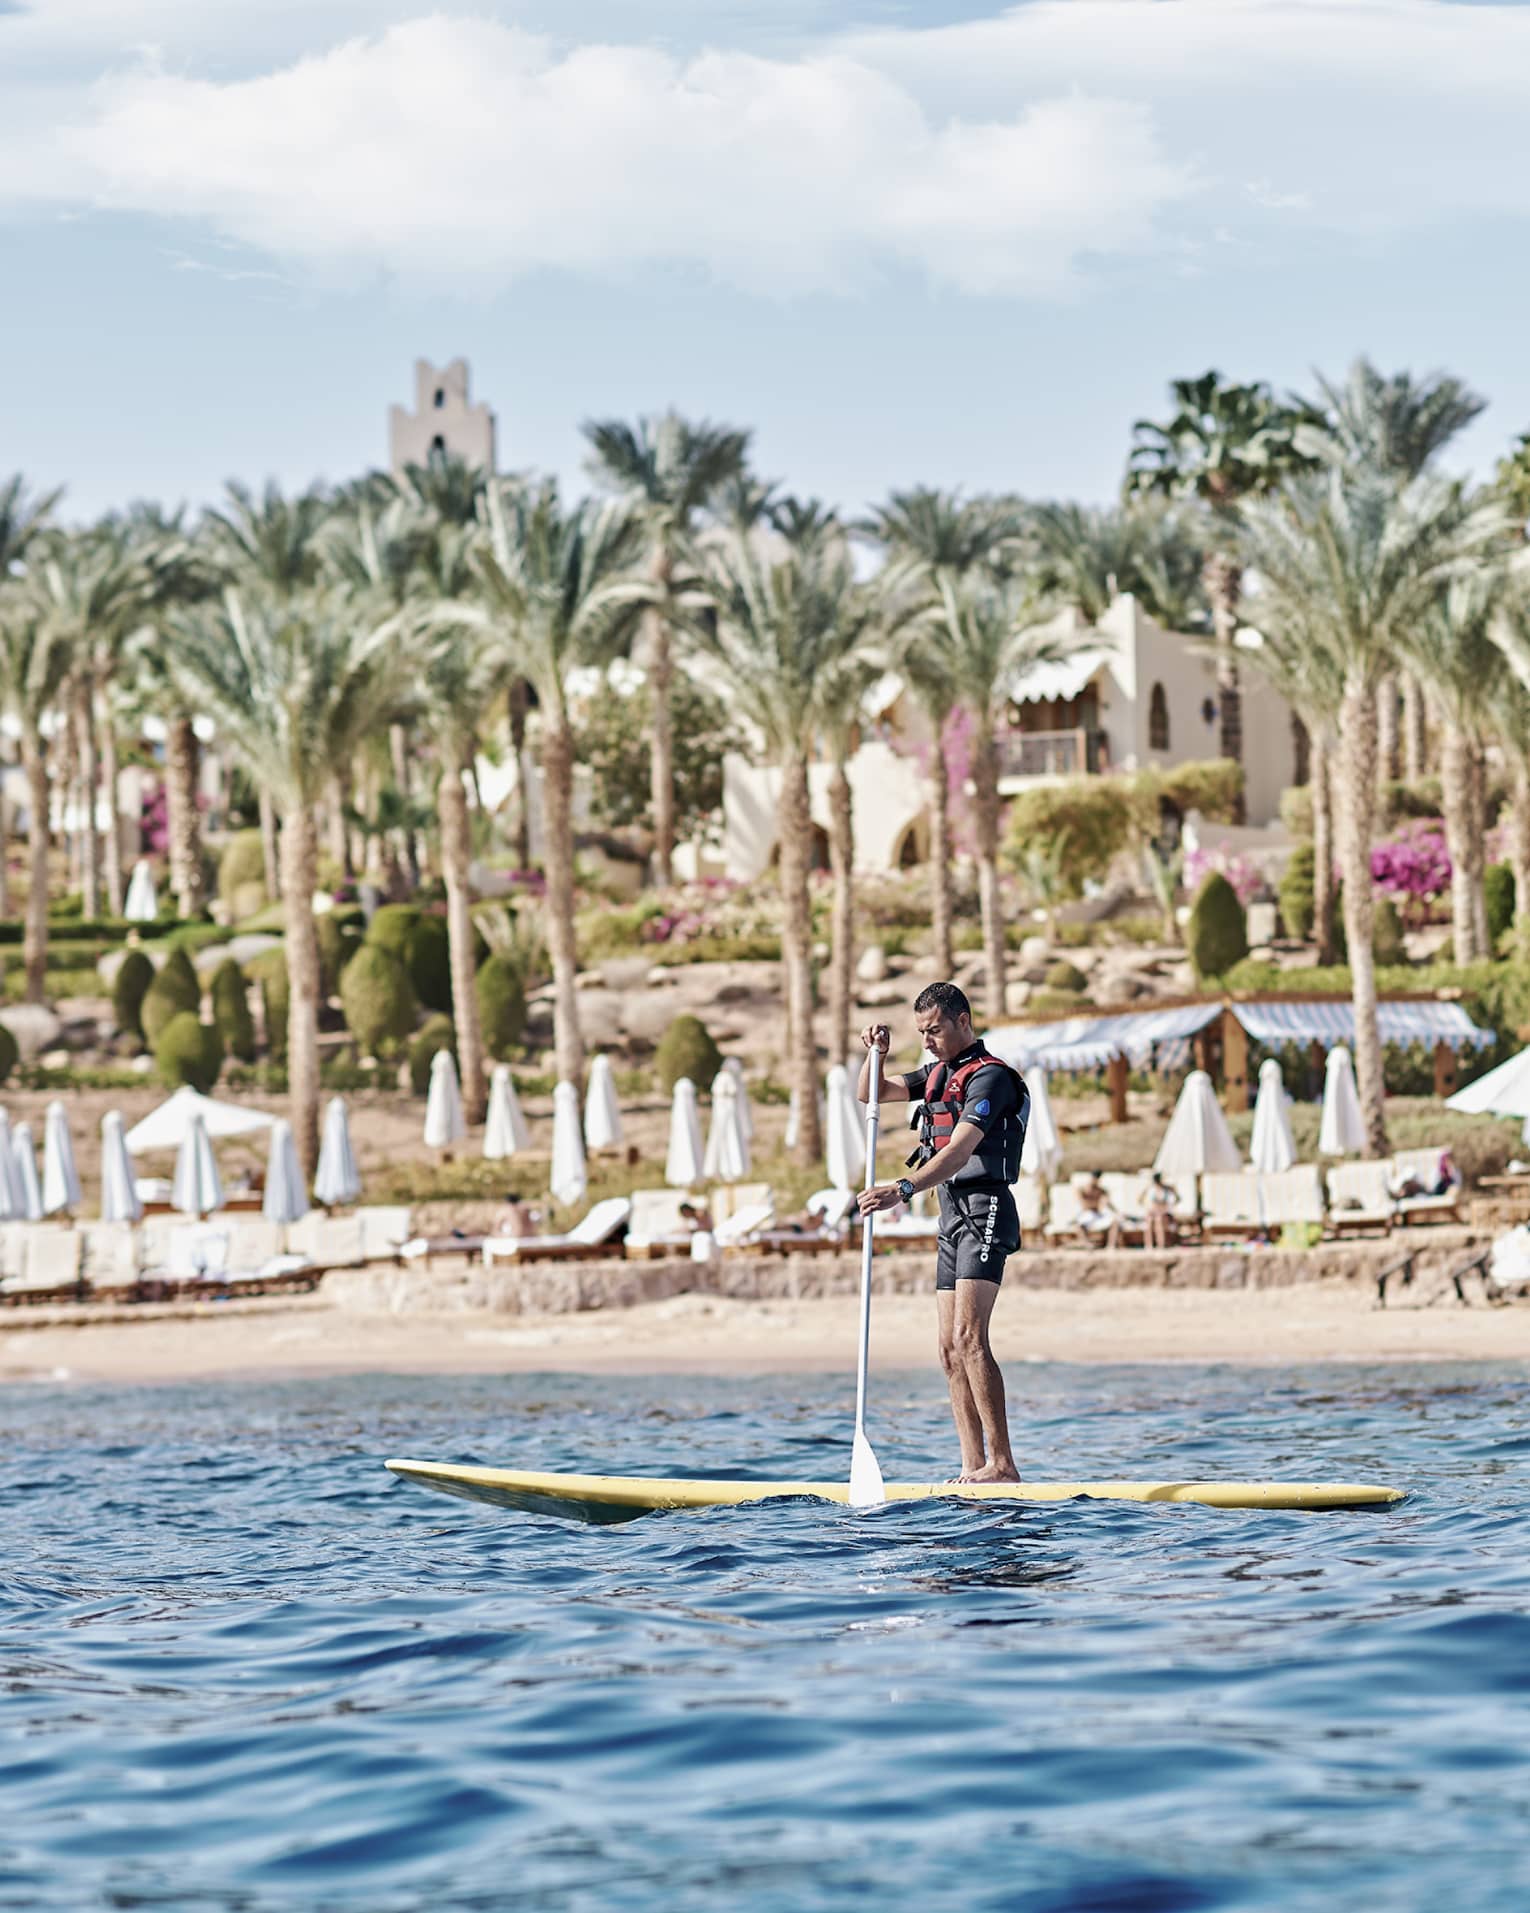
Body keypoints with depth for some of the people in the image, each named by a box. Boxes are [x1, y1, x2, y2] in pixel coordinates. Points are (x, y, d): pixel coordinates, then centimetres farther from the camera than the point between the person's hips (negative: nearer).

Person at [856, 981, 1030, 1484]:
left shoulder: (989, 1077, -11)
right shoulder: (938, 1074, 19)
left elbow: (959, 1150, -24)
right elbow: (870, 1095, 23)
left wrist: (903, 1189, -36)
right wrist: (875, 1055, 2)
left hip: (984, 1209, -9)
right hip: (952, 1215, 9)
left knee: (968, 1338, -19)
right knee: (950, 1348, 4)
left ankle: (1002, 1464, -23)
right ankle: (973, 1467, 3)